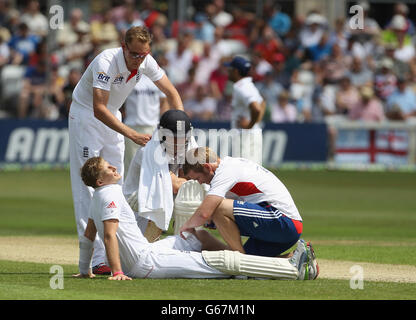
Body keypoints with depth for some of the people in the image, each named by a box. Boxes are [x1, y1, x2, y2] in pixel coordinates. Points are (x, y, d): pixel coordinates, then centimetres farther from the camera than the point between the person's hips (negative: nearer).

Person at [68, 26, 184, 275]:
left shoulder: (146, 62, -13)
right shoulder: (107, 62, -32)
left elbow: (171, 92, -5)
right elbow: (99, 109, -39)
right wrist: (132, 134, -45)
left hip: (112, 117, 7)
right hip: (86, 117, -7)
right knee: (88, 187, -12)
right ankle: (96, 258, -18)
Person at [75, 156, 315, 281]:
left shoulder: (98, 198, 18)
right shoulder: (111, 194, -12)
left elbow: (88, 236, 27)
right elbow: (110, 234, -22)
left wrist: (85, 271, 36)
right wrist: (117, 272, -29)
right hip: (147, 261, -11)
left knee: (199, 236, 23)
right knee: (221, 260, -13)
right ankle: (293, 269, -16)